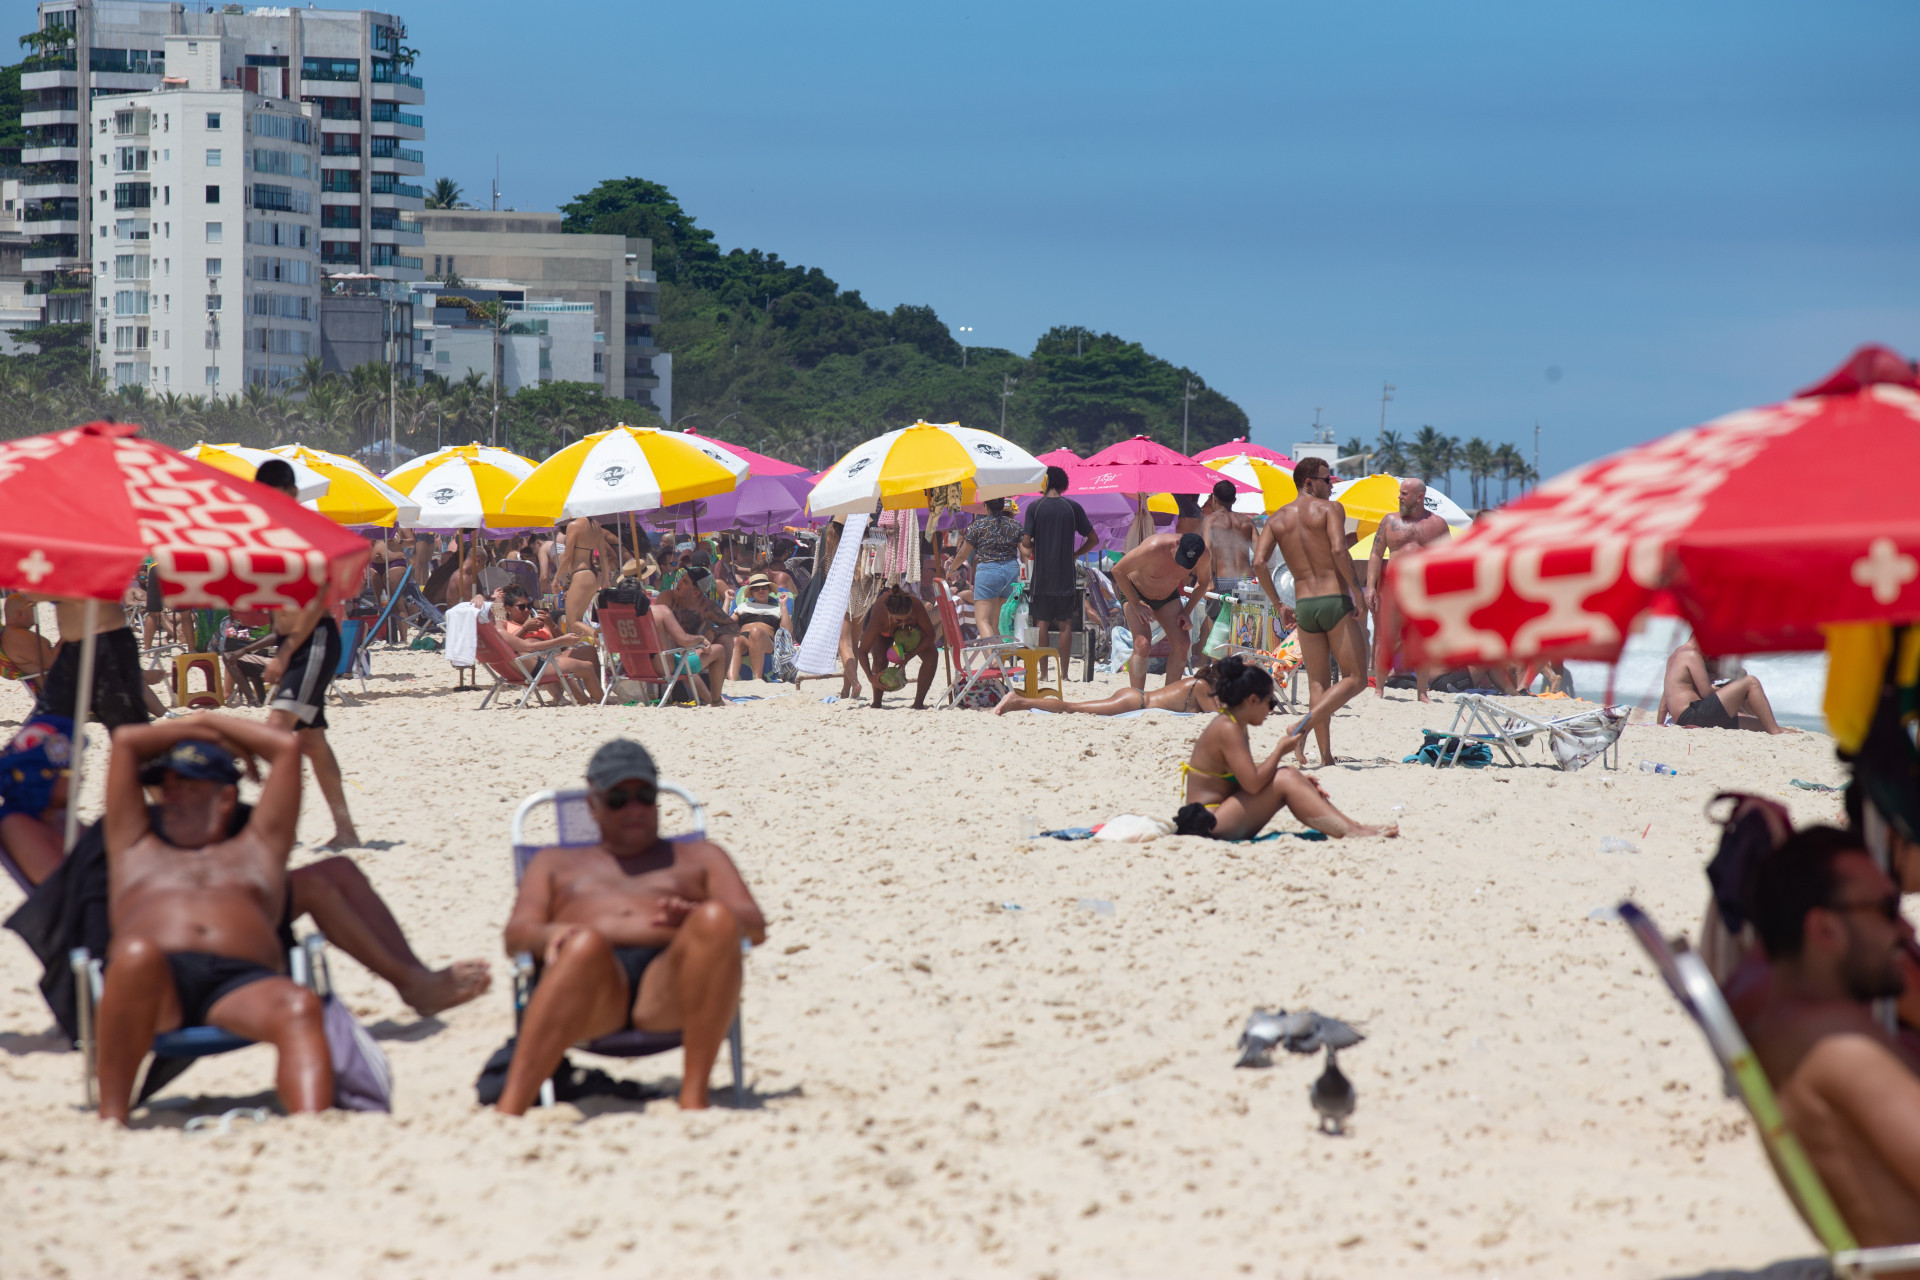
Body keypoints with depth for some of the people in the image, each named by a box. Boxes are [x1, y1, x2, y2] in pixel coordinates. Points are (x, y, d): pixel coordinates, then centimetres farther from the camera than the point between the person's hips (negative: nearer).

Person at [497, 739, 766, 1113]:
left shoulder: (700, 857, 35)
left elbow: (755, 927, 19)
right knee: (586, 945, -39)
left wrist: (698, 916, -6)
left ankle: (693, 1095, -40)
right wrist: (550, 935, -7)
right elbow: (516, 936, 19)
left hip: (668, 989, 1)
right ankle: (508, 1111, -55)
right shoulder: (554, 863, 36)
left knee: (715, 919, -33)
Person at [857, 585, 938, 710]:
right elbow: (863, 651, -34)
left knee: (932, 654, -18)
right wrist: (871, 677, -46)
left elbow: (930, 635, -26)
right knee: (880, 659, -30)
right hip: (883, 633, -2)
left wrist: (910, 656, -34)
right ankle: (876, 704, -11)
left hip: (911, 628, 2)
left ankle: (918, 703, -7)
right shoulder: (878, 619, -45)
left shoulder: (916, 606, -42)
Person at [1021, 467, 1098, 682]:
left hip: (1041, 576, -1)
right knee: (1065, 624, 7)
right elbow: (1093, 539, 3)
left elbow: (1026, 542, -9)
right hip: (1066, 577, 1)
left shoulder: (1034, 507, -4)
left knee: (1042, 624, 6)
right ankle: (1063, 672, 5)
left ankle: (1043, 673, 4)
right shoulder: (1073, 507, 0)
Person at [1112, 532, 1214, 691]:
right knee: (1142, 643, -23)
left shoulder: (1204, 556, -23)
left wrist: (1187, 611, -9)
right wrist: (1136, 605, -23)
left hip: (1168, 595, 5)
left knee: (1181, 644, -10)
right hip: (1135, 592, -5)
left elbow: (1203, 583, 1)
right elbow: (1118, 571, -25)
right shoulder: (1154, 548, -38)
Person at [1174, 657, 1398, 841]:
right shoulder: (1227, 729, -18)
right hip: (1211, 823, -10)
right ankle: (1349, 831, -19)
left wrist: (1297, 781, 6)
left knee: (1292, 778, 5)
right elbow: (1252, 783, -25)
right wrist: (1280, 750, -10)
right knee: (1285, 780, -17)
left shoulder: (1233, 726, 14)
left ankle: (1350, 826, -1)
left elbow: (1250, 775, 16)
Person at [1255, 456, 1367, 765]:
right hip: (1335, 601, -5)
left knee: (1318, 682, 12)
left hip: (1304, 606, 5)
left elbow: (1259, 562, 0)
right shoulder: (1330, 509, -3)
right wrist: (1357, 593, -10)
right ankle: (1304, 727, -17)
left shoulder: (1277, 519, 11)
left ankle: (1326, 754, 3)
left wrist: (1277, 603, 9)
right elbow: (1339, 550, -18)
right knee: (1355, 678, 2)